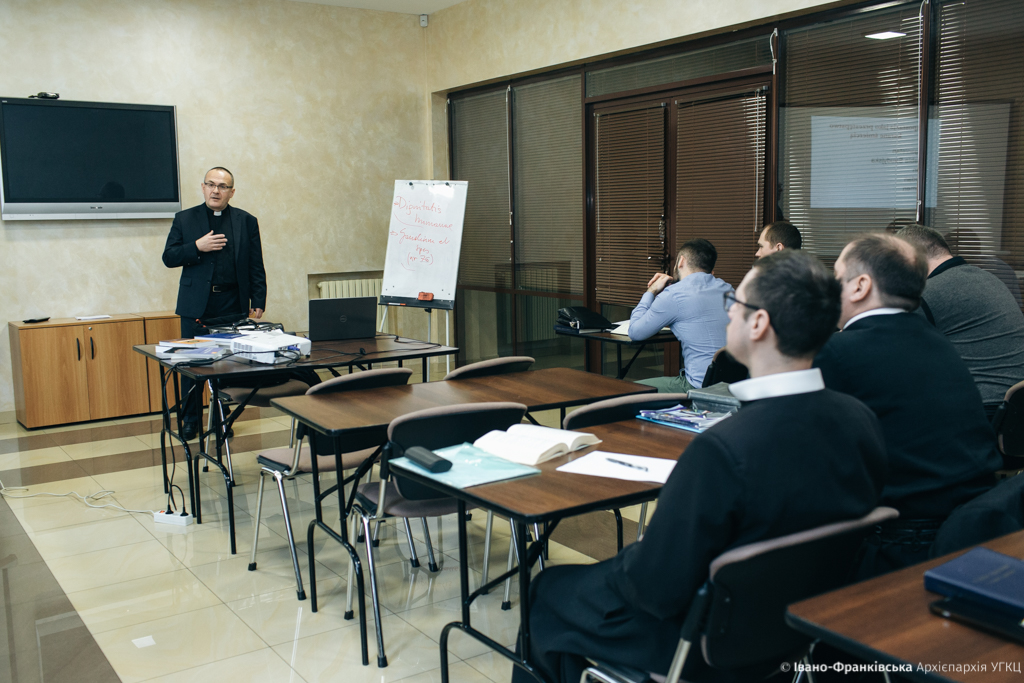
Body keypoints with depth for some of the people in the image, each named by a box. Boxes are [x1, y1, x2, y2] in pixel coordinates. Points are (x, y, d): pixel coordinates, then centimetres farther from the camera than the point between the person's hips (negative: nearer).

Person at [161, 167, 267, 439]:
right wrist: (197, 247, -13)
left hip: (233, 305, 0)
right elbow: (169, 258, 3)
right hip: (196, 305, 0)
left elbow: (256, 267, 7)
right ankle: (190, 420, 15)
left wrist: (258, 302, 0)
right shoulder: (184, 219, 7)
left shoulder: (247, 221, 8)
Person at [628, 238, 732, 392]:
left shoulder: (674, 295, -12)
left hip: (702, 386, -8)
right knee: (657, 380, 26)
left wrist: (651, 291, 11)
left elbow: (635, 332, 0)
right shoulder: (726, 289, 10)